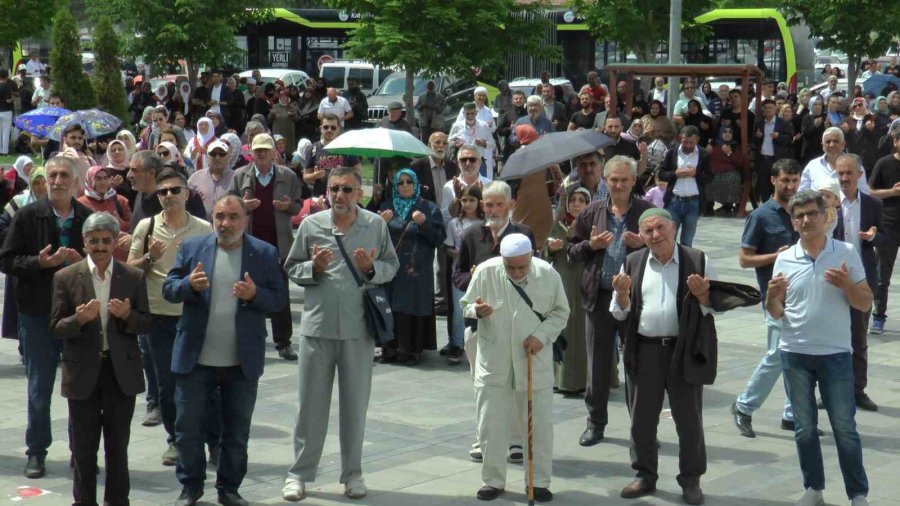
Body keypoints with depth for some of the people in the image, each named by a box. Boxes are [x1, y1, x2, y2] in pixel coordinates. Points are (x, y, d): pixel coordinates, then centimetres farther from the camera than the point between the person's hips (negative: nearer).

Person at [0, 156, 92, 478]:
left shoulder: (89, 218, 0)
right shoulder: (28, 216, -2)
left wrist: (82, 262, -14)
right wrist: (40, 262, -17)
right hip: (38, 313, -1)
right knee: (39, 388, 7)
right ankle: (36, 452, 17)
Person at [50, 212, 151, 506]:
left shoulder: (134, 277, 2)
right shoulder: (66, 277, -2)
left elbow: (146, 324, 4)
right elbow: (56, 327, -3)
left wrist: (128, 316, -18)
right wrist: (79, 319, -23)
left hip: (122, 371, 1)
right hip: (83, 372, -1)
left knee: (118, 445, 10)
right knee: (83, 447, 6)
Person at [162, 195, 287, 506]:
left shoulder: (265, 253, 0)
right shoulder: (191, 247, 1)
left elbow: (279, 298, 0)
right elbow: (168, 290, 2)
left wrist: (255, 294, -20)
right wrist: (189, 284, -19)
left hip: (243, 362, 0)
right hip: (196, 358, 0)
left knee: (237, 431, 11)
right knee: (188, 427, 7)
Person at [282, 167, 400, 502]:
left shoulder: (376, 225, 2)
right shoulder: (311, 225, 2)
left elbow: (392, 267, 7)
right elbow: (291, 269, 7)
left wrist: (372, 268, -13)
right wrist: (313, 268, -13)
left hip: (358, 327, 0)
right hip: (317, 324, 0)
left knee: (356, 403, 9)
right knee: (311, 401, 6)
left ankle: (352, 473, 22)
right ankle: (300, 472, 16)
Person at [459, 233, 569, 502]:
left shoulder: (548, 274, -9)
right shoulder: (485, 272, -11)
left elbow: (560, 312, 2)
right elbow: (466, 306, 2)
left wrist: (542, 335, -13)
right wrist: (477, 311, -21)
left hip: (534, 361, 0)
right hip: (494, 362, 0)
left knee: (540, 424, 6)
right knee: (491, 424, 5)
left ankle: (538, 482, 20)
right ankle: (493, 480, 20)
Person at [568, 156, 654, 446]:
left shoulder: (648, 212, 1)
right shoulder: (592, 212, 8)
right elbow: (572, 250, 12)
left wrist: (643, 245, -16)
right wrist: (590, 245, -8)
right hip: (599, 298, 2)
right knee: (598, 364, 9)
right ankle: (595, 423, 21)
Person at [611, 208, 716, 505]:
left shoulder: (697, 261, -1)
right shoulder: (632, 263, 6)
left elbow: (717, 307, 1)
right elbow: (619, 314, 7)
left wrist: (702, 294, -19)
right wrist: (622, 294, -13)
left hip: (684, 350, -2)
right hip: (644, 352, 2)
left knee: (689, 420, 5)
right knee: (641, 420, 11)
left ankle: (691, 481, 18)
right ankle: (645, 476, 25)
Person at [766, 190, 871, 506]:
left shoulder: (846, 253, -4)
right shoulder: (785, 259, 0)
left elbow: (865, 304, -1)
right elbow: (776, 313, 5)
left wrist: (846, 285, -21)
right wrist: (772, 297, -17)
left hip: (836, 354, -2)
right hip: (795, 354, 2)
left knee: (844, 427, 1)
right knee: (805, 428, 10)